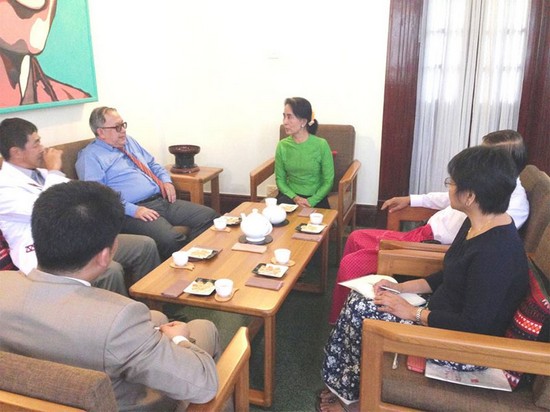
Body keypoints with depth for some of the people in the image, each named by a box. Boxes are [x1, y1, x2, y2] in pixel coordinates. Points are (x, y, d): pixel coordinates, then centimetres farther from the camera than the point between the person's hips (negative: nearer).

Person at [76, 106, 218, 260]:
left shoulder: (129, 142, 22)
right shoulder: (90, 157, -2)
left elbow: (153, 165, 31)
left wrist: (166, 181, 9)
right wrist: (133, 210, -22)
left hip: (163, 200, 8)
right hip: (132, 211, -8)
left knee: (209, 216, -10)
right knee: (172, 239, -36)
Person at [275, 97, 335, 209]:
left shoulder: (321, 145, -9)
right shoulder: (282, 145, 0)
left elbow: (328, 181, -4)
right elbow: (280, 179, 5)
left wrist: (311, 202, -17)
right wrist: (295, 198, -12)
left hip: (316, 198, -2)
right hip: (290, 195, 2)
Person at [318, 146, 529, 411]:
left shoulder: (497, 251, -29)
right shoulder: (476, 226, 1)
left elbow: (474, 326, -28)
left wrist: (414, 313, -18)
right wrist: (402, 287, 4)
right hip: (442, 314, 9)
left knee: (359, 311, -9)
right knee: (357, 300, 3)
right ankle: (345, 388, 17)